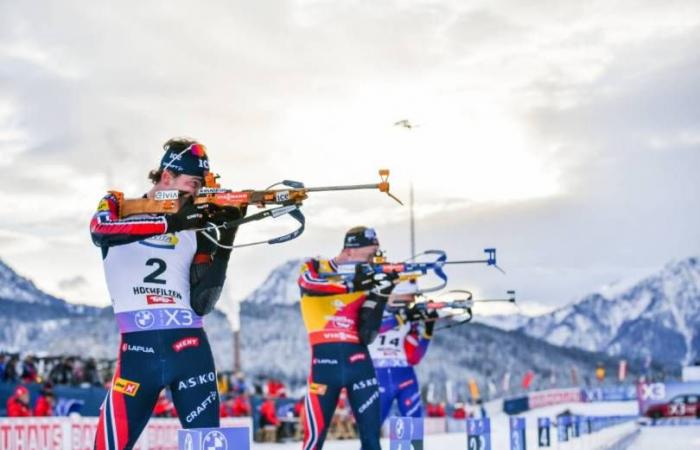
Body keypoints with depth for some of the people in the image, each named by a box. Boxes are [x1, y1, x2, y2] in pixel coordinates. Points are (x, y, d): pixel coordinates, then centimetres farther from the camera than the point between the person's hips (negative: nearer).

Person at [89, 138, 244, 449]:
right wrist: (170, 222, -23)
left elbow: (201, 303, 4)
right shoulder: (118, 205, 9)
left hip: (190, 346, 3)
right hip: (138, 348, -2)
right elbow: (99, 229, -16)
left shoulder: (194, 233, 14)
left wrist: (225, 240, -4)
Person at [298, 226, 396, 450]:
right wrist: (352, 285, -28)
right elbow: (308, 284, -20)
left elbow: (367, 335, 4)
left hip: (358, 359, 3)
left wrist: (379, 294, -6)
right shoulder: (314, 267, 7)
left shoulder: (364, 279, 13)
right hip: (325, 359, -3)